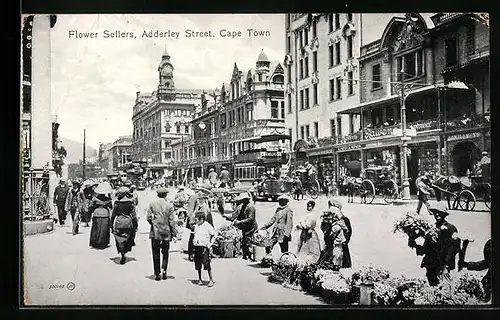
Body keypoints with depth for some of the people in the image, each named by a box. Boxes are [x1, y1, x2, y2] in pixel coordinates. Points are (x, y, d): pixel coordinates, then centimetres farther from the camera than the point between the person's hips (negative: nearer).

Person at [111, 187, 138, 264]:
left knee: (120, 240, 5)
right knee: (128, 237, 19)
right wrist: (135, 224, 6)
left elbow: (113, 214, 4)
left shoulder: (117, 202, -1)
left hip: (119, 223, 0)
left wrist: (111, 224, 13)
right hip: (128, 222, 0)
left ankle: (123, 255, -1)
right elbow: (134, 215, -2)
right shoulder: (131, 202, -3)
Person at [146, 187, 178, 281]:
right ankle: (164, 270, -1)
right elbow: (171, 221, -5)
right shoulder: (169, 206, -7)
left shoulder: (152, 204, -4)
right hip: (166, 232, 0)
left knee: (156, 253, 8)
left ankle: (157, 274, 10)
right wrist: (174, 232, 4)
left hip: (155, 232, 1)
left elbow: (148, 217, -4)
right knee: (165, 252, 15)